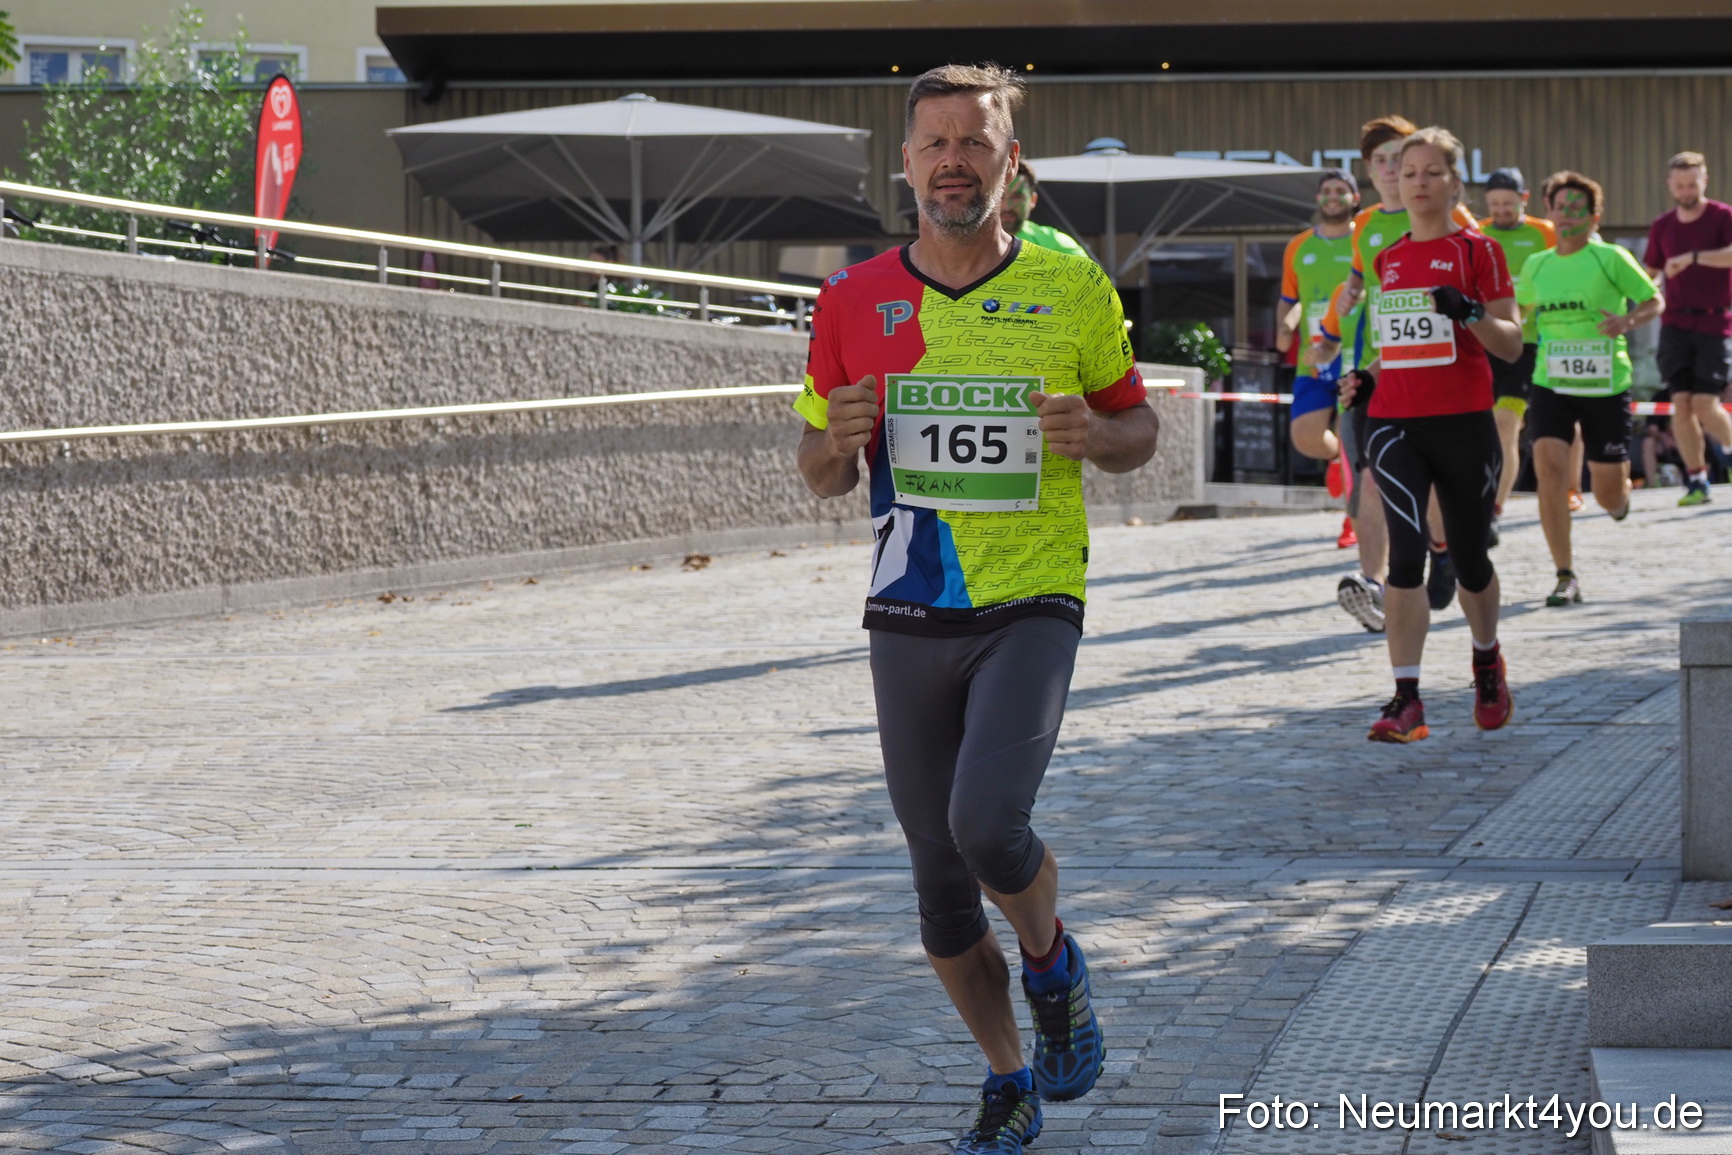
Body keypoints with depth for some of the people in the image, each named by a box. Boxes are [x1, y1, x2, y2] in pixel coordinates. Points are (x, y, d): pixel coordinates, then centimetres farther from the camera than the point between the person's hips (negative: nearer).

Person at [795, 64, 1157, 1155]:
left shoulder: (1071, 288, -2)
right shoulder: (854, 301, 2)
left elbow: (1138, 427, 9)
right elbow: (821, 471, 11)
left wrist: (1095, 436, -14)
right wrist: (840, 444, -13)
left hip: (1031, 606, -3)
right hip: (909, 616, 3)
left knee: (986, 825, -24)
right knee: (941, 888, 7)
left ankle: (1053, 963, 10)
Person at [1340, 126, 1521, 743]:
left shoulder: (1476, 250, -1)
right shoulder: (1388, 259, 13)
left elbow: (1511, 344, -3)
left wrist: (1471, 313, -22)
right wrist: (1367, 379, 8)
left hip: (1463, 422, -2)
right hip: (1394, 423, 2)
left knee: (1469, 558, 11)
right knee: (1406, 549, -15)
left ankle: (1487, 659, 41)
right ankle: (1406, 700, -16)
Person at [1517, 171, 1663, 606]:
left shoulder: (1611, 258, -6)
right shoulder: (1536, 265, 6)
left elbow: (1655, 301, 0)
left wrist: (1627, 321, -19)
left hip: (1606, 386, -2)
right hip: (1551, 385, 2)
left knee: (1609, 496, 3)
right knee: (1549, 465, -19)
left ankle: (1621, 496, 45)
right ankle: (1566, 578, -12)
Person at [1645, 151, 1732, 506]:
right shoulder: (1661, 227, 9)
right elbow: (1649, 274, 19)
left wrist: (1693, 257, -31)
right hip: (1676, 325, 3)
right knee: (1682, 402, -4)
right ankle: (1696, 481, 3)